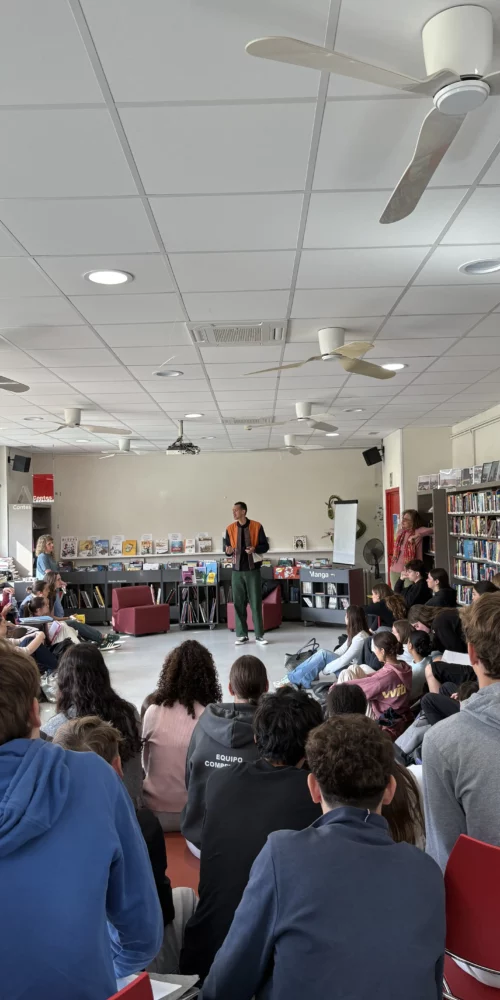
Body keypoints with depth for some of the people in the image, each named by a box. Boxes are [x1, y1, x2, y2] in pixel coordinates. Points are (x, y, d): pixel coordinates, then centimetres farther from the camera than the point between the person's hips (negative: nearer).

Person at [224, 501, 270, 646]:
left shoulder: (256, 526, -3)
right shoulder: (230, 528, 4)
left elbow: (265, 546, 0)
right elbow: (226, 547, 7)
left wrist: (255, 549, -19)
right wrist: (228, 551, -16)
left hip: (253, 569, -2)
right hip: (237, 570, 2)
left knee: (256, 602, 0)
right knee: (238, 603, 4)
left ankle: (259, 635, 8)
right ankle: (241, 635, 13)